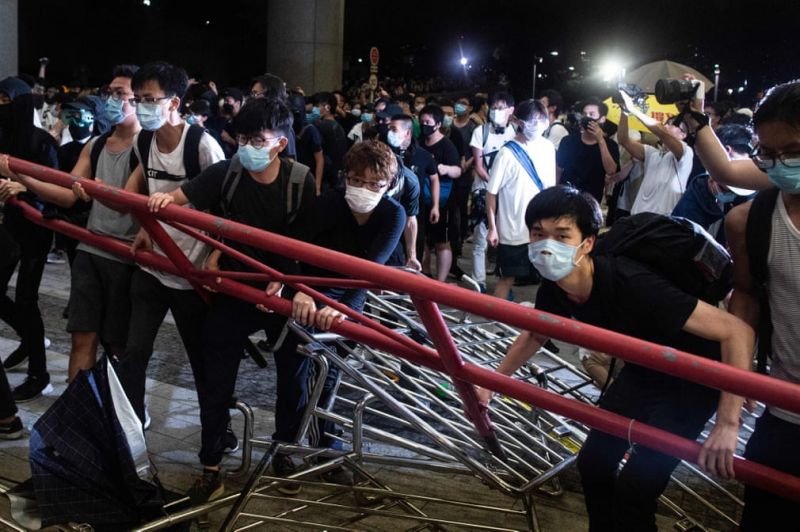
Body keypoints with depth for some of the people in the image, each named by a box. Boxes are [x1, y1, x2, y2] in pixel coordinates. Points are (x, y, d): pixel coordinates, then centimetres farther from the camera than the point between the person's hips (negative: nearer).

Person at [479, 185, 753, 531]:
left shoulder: (631, 285, -38)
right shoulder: (553, 290, -15)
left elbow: (738, 331, -39)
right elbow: (534, 336, 10)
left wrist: (728, 424, -45)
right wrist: (492, 382, 9)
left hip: (690, 380, -6)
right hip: (642, 371, 7)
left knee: (635, 486, -13)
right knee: (593, 462, 8)